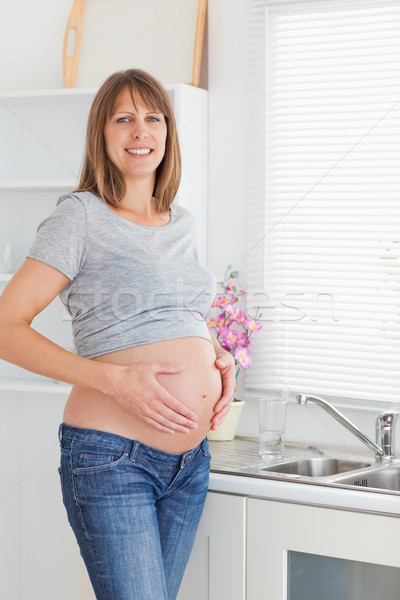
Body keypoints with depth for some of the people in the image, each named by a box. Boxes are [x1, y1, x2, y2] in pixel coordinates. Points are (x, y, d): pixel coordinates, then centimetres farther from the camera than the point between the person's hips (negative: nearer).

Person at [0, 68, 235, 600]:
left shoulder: (182, 222, 14)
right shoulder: (81, 216, -6)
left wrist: (218, 356, 7)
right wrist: (114, 379, -21)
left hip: (191, 457, 7)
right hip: (112, 456, -7)